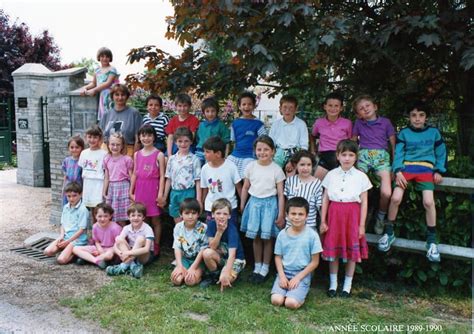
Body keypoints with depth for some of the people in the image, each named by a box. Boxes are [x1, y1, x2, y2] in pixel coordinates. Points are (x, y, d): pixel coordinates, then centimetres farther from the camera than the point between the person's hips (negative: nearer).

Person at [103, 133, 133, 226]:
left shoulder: (127, 159, -4)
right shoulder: (107, 159, 9)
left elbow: (131, 177, -2)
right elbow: (106, 177, 14)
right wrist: (104, 192, 12)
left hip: (123, 187, -4)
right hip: (112, 188, 4)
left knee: (121, 220, -2)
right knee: (111, 218, 6)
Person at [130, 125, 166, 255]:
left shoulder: (159, 154, -4)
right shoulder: (137, 154, 9)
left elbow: (162, 176, -6)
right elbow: (134, 174, 13)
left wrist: (160, 193, -12)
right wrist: (131, 192, 11)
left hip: (153, 190, -4)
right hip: (140, 191, 4)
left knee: (155, 220, 5)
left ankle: (156, 246, 13)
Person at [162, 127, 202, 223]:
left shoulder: (194, 159, -4)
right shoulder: (172, 159, 8)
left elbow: (197, 181, -5)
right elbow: (168, 179, 12)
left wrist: (198, 199, -10)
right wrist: (164, 197, 11)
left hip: (188, 193, -4)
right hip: (174, 193, 4)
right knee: (177, 222, 12)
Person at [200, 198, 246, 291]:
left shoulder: (232, 229, -27)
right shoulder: (212, 224, -13)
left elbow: (232, 254, -36)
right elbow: (212, 247, -15)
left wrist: (225, 273, -48)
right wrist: (219, 232, -29)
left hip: (235, 259, -4)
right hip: (220, 257, 4)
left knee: (227, 280, -30)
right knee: (207, 253, -28)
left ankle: (234, 272, 7)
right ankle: (214, 275, 0)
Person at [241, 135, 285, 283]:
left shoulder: (276, 169, -5)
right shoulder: (251, 167, 1)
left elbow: (280, 194, -4)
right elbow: (245, 188, 10)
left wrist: (281, 215, -6)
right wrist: (242, 207, 11)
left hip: (269, 203, -2)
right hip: (254, 202, 2)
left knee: (267, 237, 4)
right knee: (256, 237, 8)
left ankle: (265, 268, 18)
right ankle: (257, 267, 23)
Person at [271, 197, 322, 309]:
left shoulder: (312, 235, -10)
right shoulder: (282, 234, 0)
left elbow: (315, 262, -5)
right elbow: (278, 257, 7)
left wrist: (297, 278, -11)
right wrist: (282, 276, -9)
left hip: (302, 275, -3)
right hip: (284, 273, 3)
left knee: (291, 303, -22)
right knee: (276, 300, -18)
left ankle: (300, 295, 11)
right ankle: (289, 291, 13)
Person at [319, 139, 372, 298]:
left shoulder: (361, 177, 0)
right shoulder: (331, 175, 3)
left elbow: (364, 202, 1)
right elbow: (325, 199, 5)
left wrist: (361, 225, -3)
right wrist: (323, 221, 2)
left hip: (352, 215, -1)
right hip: (334, 214, 1)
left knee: (352, 250, 6)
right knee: (333, 249, 6)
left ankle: (347, 285, 22)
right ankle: (333, 284, 22)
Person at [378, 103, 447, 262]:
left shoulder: (433, 132, 12)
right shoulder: (404, 133, 9)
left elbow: (441, 153, 17)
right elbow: (398, 153, 3)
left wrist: (438, 171, 3)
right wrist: (398, 171, -13)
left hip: (426, 169, 0)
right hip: (406, 167, 0)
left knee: (428, 201, -22)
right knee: (395, 198, -21)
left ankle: (431, 241, -6)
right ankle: (389, 233, 0)